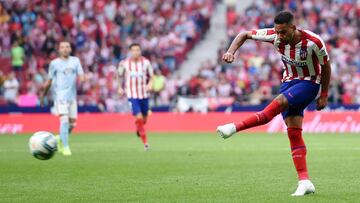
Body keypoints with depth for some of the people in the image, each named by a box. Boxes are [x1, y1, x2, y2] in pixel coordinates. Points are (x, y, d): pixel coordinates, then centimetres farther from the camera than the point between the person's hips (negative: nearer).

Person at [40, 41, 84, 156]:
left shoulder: (75, 61, 10)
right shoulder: (54, 63, 2)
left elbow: (81, 76, 3)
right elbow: (49, 81, 11)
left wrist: (81, 80, -20)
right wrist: (43, 94, 15)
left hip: (72, 96, 4)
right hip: (60, 96, -4)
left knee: (72, 123, 6)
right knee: (64, 120, -18)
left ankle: (60, 139, 33)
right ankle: (65, 147, -15)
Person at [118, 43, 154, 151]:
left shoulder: (146, 62, -3)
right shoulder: (124, 63, -5)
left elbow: (151, 76, 6)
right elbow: (120, 76, 13)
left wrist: (149, 85, -12)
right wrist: (120, 87, 11)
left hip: (144, 94, 2)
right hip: (132, 94, -2)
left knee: (144, 119, 12)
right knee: (139, 117, -16)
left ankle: (138, 129, 49)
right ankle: (145, 142, -6)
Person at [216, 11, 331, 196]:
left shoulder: (313, 42, -24)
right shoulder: (275, 36, -16)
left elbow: (325, 66, -7)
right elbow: (244, 34, -6)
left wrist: (324, 95, -3)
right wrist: (231, 51, -24)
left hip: (309, 83, -4)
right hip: (289, 81, 4)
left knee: (280, 102, -31)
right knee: (293, 132, -6)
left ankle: (236, 127, -31)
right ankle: (304, 182, -7)